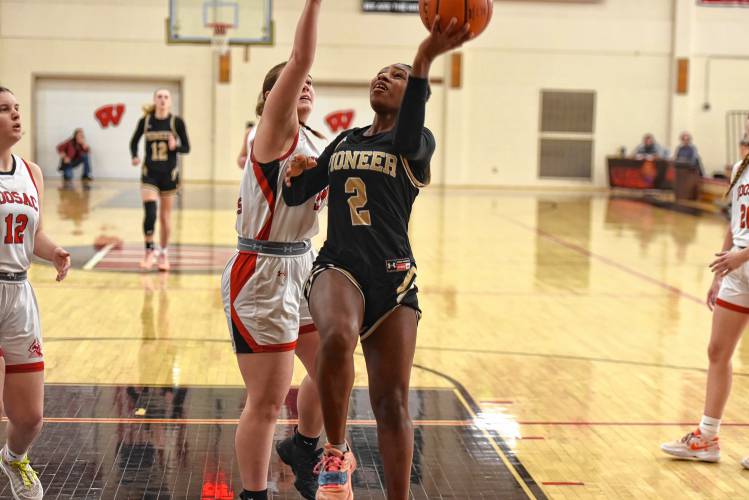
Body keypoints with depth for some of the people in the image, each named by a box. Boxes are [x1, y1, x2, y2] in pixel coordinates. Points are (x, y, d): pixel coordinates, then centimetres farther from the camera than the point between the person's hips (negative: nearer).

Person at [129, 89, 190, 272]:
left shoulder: (176, 122, -5)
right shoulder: (145, 121, -3)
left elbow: (186, 148, -1)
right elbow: (134, 142, 11)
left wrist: (175, 146, -22)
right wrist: (135, 156, -8)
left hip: (169, 174, 0)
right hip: (150, 173, 0)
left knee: (165, 216, 10)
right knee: (150, 213, -15)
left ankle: (163, 254, 23)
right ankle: (150, 251, 1)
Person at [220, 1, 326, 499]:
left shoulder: (311, 144, 11)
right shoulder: (275, 130, -13)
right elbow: (299, 59, -29)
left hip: (303, 266, 9)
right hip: (262, 275, -9)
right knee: (267, 402, -2)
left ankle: (302, 448, 44)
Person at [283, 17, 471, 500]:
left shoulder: (416, 143, 3)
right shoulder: (343, 142, 18)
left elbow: (407, 137, -23)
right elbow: (296, 194, 21)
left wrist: (424, 59, -38)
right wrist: (296, 172, -5)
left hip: (393, 279, -2)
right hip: (337, 266, 2)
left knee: (392, 403, -1)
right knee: (337, 338, -33)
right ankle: (337, 453, -15)